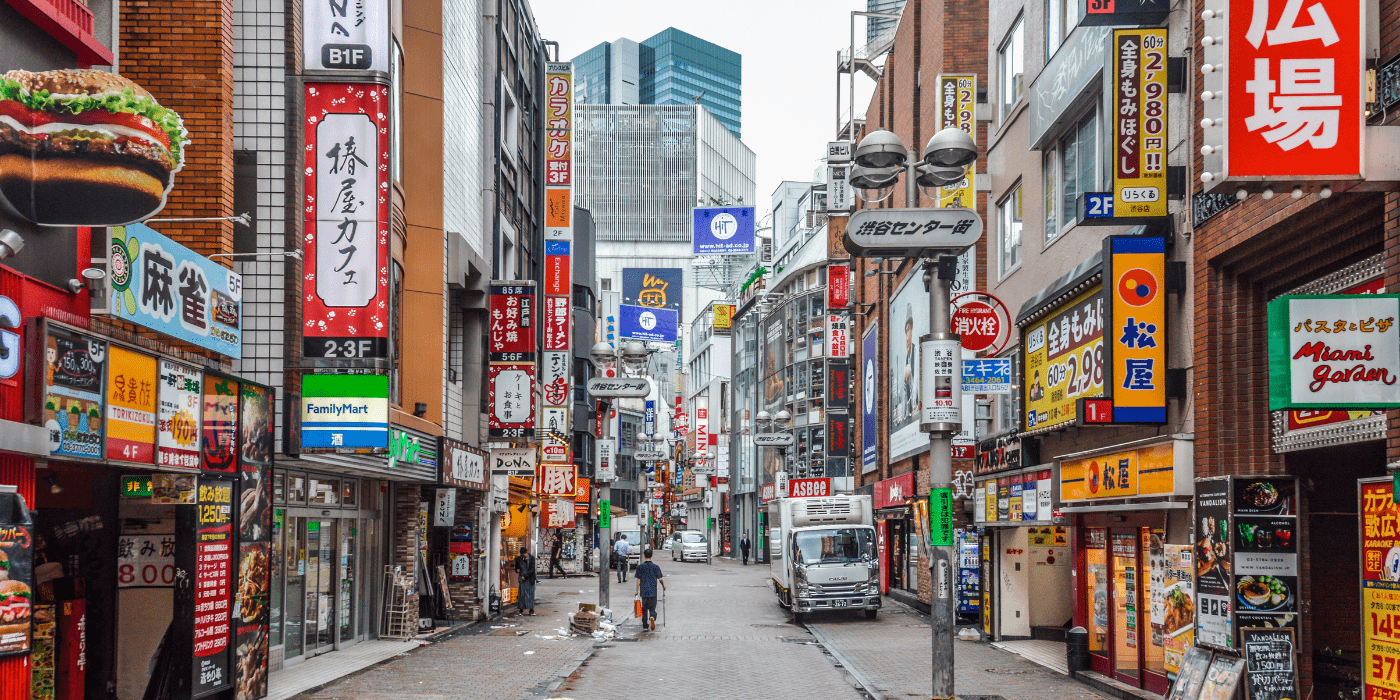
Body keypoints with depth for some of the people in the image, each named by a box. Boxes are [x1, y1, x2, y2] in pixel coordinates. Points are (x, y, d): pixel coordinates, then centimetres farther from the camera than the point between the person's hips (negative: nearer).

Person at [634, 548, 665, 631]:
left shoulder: (640, 567, -1)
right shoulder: (656, 567, -1)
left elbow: (638, 580, -1)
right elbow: (660, 579, -1)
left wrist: (637, 591, 5)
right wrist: (663, 586, 17)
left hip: (644, 591, 1)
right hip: (653, 591, -1)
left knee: (644, 609, 13)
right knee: (652, 608, 4)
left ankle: (645, 625, 16)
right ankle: (652, 617, -28)